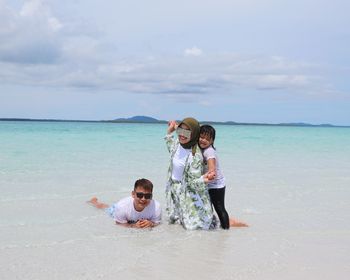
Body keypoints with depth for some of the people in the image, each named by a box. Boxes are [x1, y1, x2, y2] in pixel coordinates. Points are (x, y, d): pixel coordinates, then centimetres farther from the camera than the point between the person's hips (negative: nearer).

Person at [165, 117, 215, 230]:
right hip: (174, 188, 7)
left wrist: (202, 180, -47)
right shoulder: (176, 143, -6)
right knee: (172, 220, 18)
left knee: (194, 225, -7)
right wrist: (169, 132, 15)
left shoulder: (196, 155, -27)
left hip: (189, 192, -7)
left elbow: (193, 181, -26)